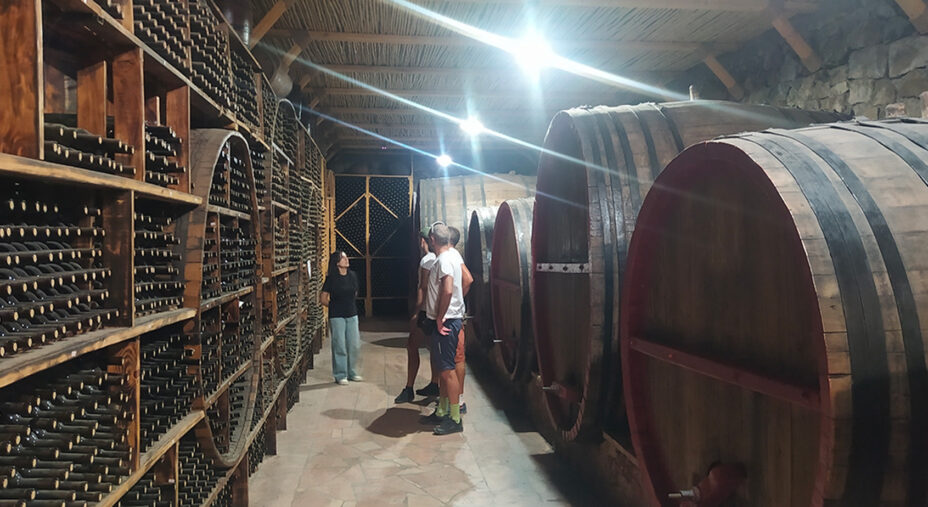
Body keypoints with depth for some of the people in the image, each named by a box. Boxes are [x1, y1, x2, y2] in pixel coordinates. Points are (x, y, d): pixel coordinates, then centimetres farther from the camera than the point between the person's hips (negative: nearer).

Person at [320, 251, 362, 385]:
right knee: (339, 346, 0)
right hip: (337, 316, -5)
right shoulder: (331, 278, -10)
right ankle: (340, 375, 11)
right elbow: (323, 299, -5)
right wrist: (334, 306, 5)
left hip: (352, 314, 5)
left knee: (354, 345, 8)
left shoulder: (352, 275, 3)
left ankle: (352, 373, 23)